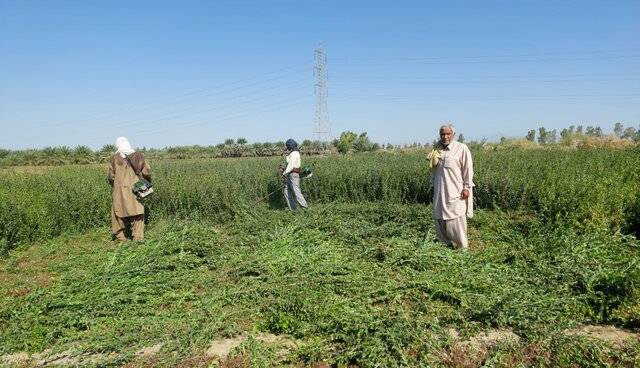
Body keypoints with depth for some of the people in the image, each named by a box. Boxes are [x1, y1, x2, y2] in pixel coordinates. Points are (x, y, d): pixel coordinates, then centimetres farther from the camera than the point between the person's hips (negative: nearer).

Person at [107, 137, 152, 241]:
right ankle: (138, 237, -3)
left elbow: (110, 176, 0)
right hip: (135, 189, 0)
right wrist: (148, 182, 19)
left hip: (119, 189, 0)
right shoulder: (138, 156, 2)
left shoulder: (114, 158, -1)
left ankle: (119, 235, 22)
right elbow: (147, 172, 1)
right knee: (137, 213, 2)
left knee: (119, 211, 15)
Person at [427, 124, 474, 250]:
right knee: (440, 218, 6)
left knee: (456, 218, -4)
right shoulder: (437, 150, 11)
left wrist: (466, 187, -10)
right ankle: (447, 244, 18)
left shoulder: (462, 148, -3)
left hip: (456, 191, -5)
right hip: (440, 191, 5)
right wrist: (434, 184, 19)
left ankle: (462, 246, 8)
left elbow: (468, 169, -5)